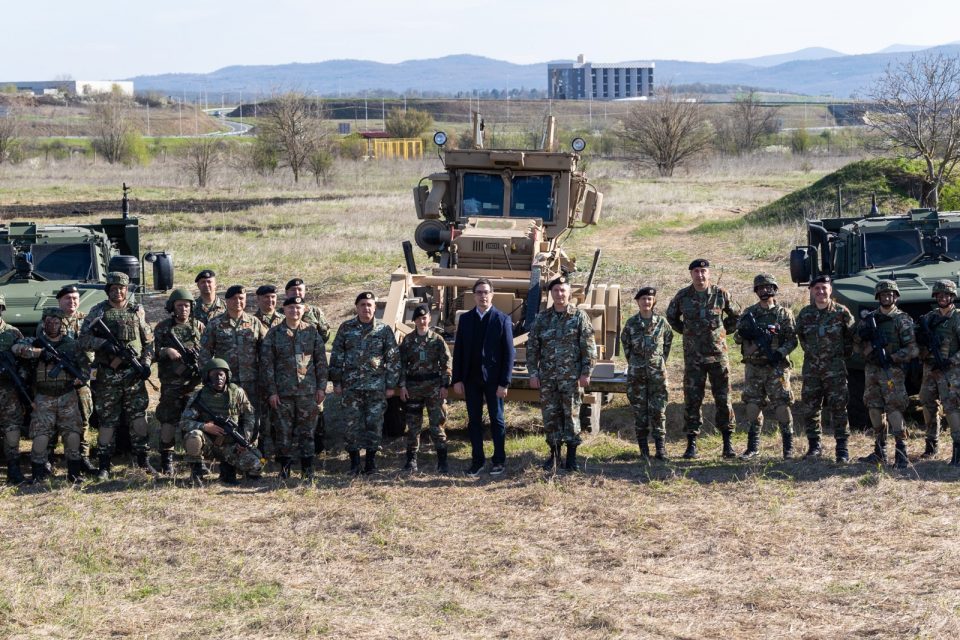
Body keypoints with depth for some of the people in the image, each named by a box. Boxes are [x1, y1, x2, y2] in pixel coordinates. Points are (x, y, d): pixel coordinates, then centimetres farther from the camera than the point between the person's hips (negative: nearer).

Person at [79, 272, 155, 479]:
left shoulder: (137, 311, 9)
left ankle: (142, 459, 3)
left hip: (134, 373, 1)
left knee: (138, 415, -4)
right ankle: (104, 465, 8)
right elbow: (83, 339, -4)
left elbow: (148, 340, 12)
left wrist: (146, 362, -2)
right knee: (107, 420, 3)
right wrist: (104, 343, -20)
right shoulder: (98, 311, 2)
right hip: (107, 374, -1)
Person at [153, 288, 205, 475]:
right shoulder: (162, 327, 6)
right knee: (169, 419, -3)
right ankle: (166, 460, 2)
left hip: (196, 382, 1)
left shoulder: (199, 326, 9)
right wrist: (166, 351, -15)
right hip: (171, 383, -1)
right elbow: (155, 352, 5)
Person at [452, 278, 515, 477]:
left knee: (497, 420, 5)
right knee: (474, 421, 7)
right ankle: (477, 460, 15)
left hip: (493, 379, -3)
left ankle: (499, 460, 15)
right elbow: (458, 350, 6)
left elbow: (509, 353, -6)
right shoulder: (465, 319, 6)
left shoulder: (502, 320, -4)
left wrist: (505, 382, -12)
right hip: (471, 379, 3)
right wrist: (457, 379, 0)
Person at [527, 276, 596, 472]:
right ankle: (554, 454, 18)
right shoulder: (542, 318, 6)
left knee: (572, 414, 1)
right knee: (550, 415, 6)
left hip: (571, 376, -3)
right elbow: (532, 347, 8)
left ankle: (571, 455, 9)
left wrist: (586, 373, -8)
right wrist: (533, 373, 2)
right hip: (547, 377, 3)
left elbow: (589, 347, -3)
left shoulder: (579, 316, -2)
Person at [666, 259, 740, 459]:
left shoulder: (720, 294, -1)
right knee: (692, 400, 1)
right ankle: (691, 444, 7)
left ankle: (727, 443, 9)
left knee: (723, 399, 2)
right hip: (693, 357, 0)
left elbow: (736, 315, 15)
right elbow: (671, 316, 19)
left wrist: (723, 331, 8)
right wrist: (686, 332, 11)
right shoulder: (683, 296, 0)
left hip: (718, 354, 0)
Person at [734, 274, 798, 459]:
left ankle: (788, 446, -1)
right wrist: (743, 333, -10)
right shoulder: (749, 313, 12)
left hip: (776, 367, -4)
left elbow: (792, 340, -3)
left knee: (781, 405, -7)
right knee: (753, 405, 4)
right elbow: (737, 337, 13)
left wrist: (780, 353, -20)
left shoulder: (783, 313, 2)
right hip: (753, 366, 4)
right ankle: (753, 446, 12)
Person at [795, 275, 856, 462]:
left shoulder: (841, 312, -3)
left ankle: (842, 448, -2)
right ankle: (814, 445, 16)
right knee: (809, 408, 5)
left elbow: (851, 336, 7)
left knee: (838, 408, -6)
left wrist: (844, 353, 5)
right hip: (811, 367, 4)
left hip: (835, 367, -3)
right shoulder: (804, 314, 6)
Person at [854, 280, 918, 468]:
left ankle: (902, 452, -12)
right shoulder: (869, 318, 13)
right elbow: (857, 343, 14)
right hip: (871, 369, 5)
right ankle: (880, 451, 16)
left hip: (892, 371, -5)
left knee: (894, 409, -12)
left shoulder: (902, 320, -2)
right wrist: (863, 334, -7)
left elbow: (913, 350, -7)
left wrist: (892, 358, -16)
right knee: (874, 410, 7)